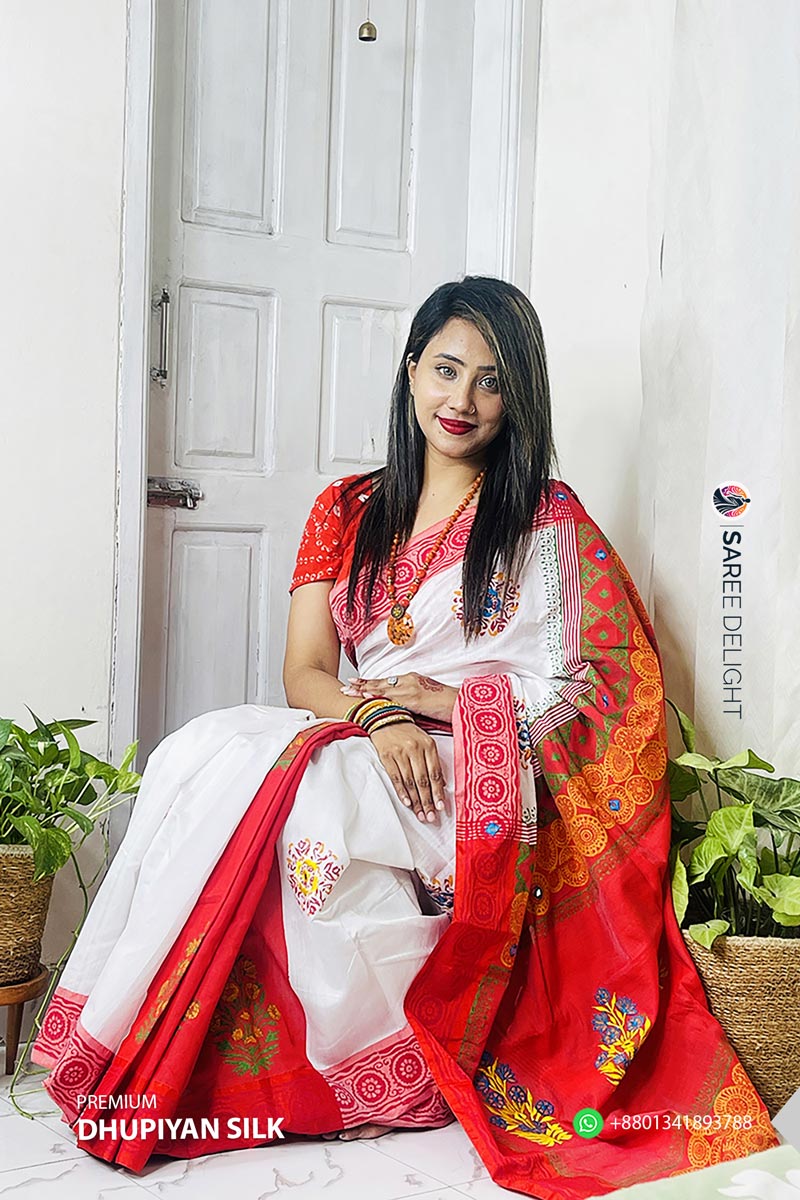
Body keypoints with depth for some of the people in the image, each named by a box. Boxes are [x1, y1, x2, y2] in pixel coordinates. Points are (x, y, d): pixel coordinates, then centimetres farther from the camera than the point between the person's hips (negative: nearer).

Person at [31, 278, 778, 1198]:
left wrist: (434, 699, -11)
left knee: (242, 775, -29)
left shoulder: (548, 523, 1)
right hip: (361, 750, 5)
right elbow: (305, 673, 5)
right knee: (200, 748, -25)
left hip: (491, 784, -4)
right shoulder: (348, 511, 12)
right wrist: (379, 715, -17)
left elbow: (588, 698, -4)